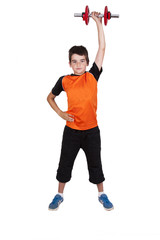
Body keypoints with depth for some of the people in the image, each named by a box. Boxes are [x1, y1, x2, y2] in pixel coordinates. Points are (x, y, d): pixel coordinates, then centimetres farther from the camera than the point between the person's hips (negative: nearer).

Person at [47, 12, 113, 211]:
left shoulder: (92, 76, -5)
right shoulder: (64, 81, -4)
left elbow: (102, 48, -8)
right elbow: (50, 97, 12)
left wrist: (98, 23, -8)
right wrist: (59, 113, -3)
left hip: (91, 130, 0)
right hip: (71, 130, 1)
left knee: (95, 164, 12)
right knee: (65, 163, 12)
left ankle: (101, 195, 32)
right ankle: (59, 195, 32)